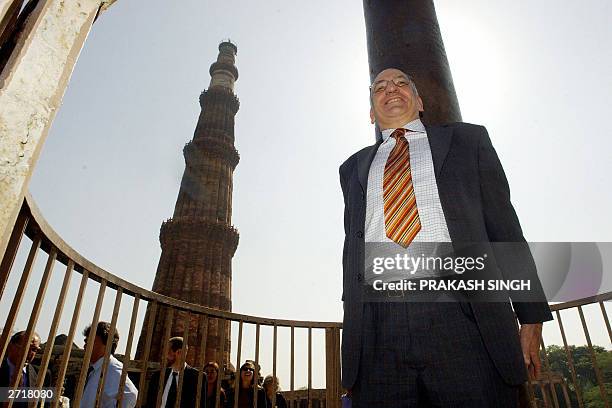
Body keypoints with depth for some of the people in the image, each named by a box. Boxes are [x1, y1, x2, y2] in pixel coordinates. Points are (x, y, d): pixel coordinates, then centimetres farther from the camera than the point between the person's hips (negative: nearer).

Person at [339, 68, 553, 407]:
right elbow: (353, 244, 17)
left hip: (463, 315, -1)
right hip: (377, 328, 2)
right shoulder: (355, 166, 23)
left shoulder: (468, 140, 18)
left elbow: (504, 226, 11)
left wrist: (531, 315, 3)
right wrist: (352, 326, 9)